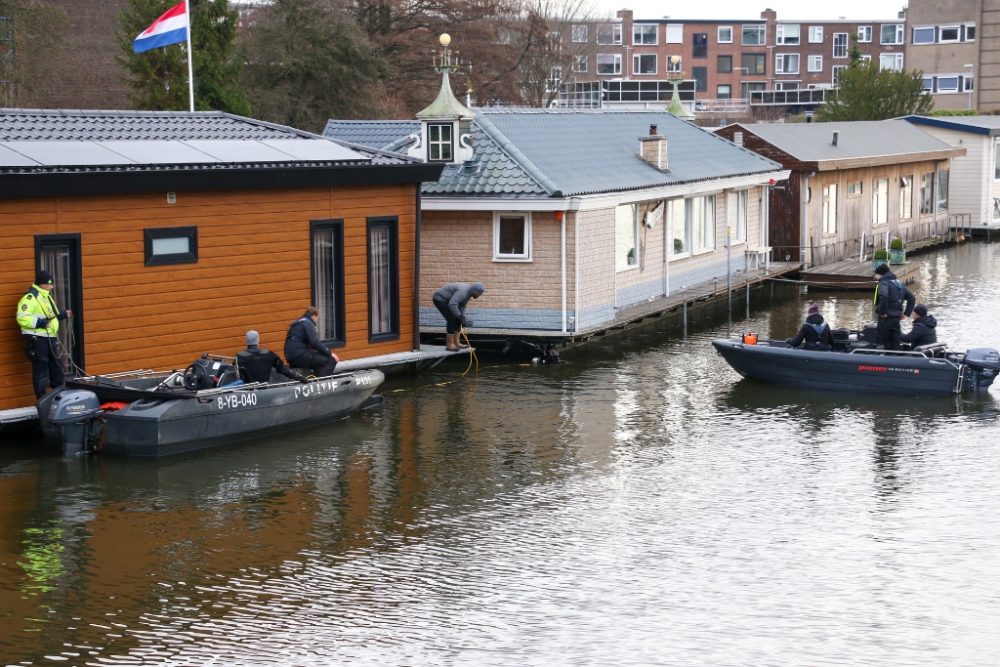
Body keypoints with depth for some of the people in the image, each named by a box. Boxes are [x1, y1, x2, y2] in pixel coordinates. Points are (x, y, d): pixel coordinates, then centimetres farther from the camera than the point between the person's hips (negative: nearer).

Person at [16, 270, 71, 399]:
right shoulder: (30, 298, -15)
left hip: (50, 337, 9)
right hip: (37, 338, -9)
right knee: (41, 369, -4)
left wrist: (62, 315, 13)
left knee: (57, 366, 14)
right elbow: (22, 318, -23)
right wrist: (40, 322, -27)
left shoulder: (45, 296, 17)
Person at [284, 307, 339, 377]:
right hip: (299, 356, -10)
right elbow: (315, 343, -16)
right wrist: (330, 353, -10)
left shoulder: (299, 323, 24)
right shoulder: (307, 323, -5)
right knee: (331, 360, -11)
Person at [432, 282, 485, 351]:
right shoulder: (463, 292, -30)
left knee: (457, 320, 5)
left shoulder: (469, 292, 0)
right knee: (451, 319, -14)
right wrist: (460, 316, -31)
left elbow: (462, 306, 2)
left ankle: (456, 343, 9)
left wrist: (462, 317, -11)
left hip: (445, 300, 10)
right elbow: (452, 305, -39)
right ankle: (449, 344, -8)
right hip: (440, 299, -10)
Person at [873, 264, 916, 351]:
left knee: (879, 345, -4)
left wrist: (882, 312, -21)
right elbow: (912, 298, 21)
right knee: (895, 346, 9)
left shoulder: (884, 283, -8)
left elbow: (884, 296, -30)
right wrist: (906, 313, 15)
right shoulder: (899, 284, 18)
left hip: (886, 318, -8)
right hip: (897, 318, 8)